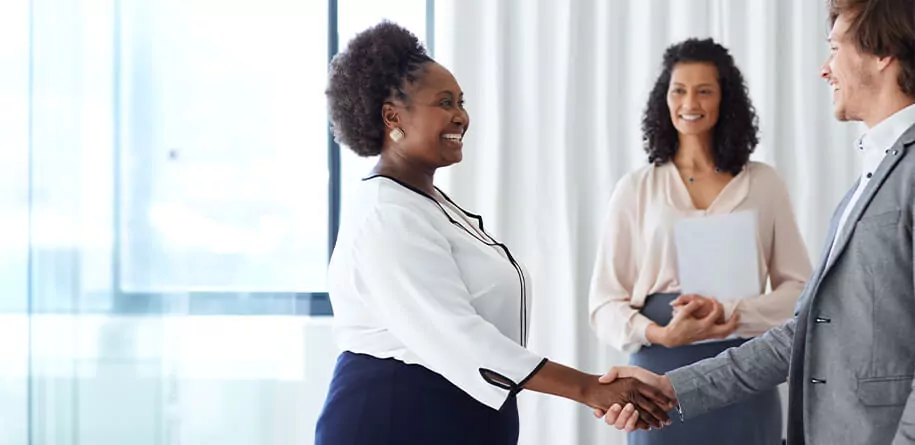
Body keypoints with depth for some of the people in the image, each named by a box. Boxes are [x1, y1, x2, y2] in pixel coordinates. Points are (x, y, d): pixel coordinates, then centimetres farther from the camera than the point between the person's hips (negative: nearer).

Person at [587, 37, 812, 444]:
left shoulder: (763, 183, 5)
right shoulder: (635, 189, 4)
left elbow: (799, 289, 2)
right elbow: (605, 300, 2)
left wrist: (729, 314, -15)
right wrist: (659, 334, -17)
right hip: (662, 371, 0)